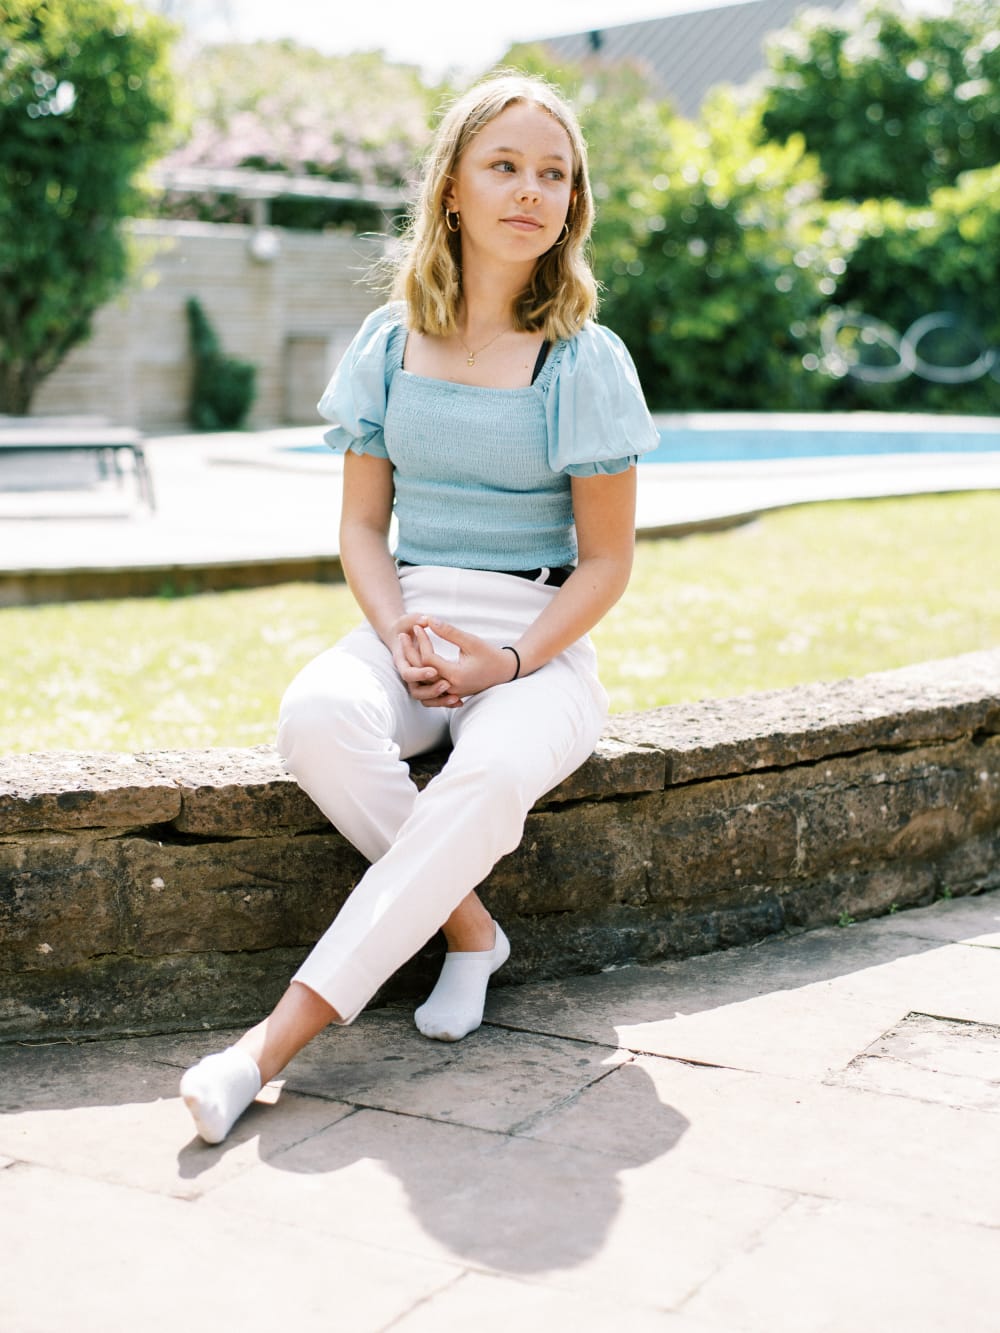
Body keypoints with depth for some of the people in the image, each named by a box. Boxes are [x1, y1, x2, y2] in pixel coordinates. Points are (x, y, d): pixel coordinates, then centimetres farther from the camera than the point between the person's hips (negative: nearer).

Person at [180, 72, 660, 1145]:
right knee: (318, 715, -33)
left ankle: (277, 1038, -35)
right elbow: (362, 523, 9)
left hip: (539, 644, -2)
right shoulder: (390, 342, 8)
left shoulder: (586, 360, -1)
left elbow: (605, 561, -1)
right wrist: (399, 635, -11)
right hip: (406, 623, 3)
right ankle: (468, 928, -13)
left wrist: (505, 663, -16)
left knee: (494, 772, -37)